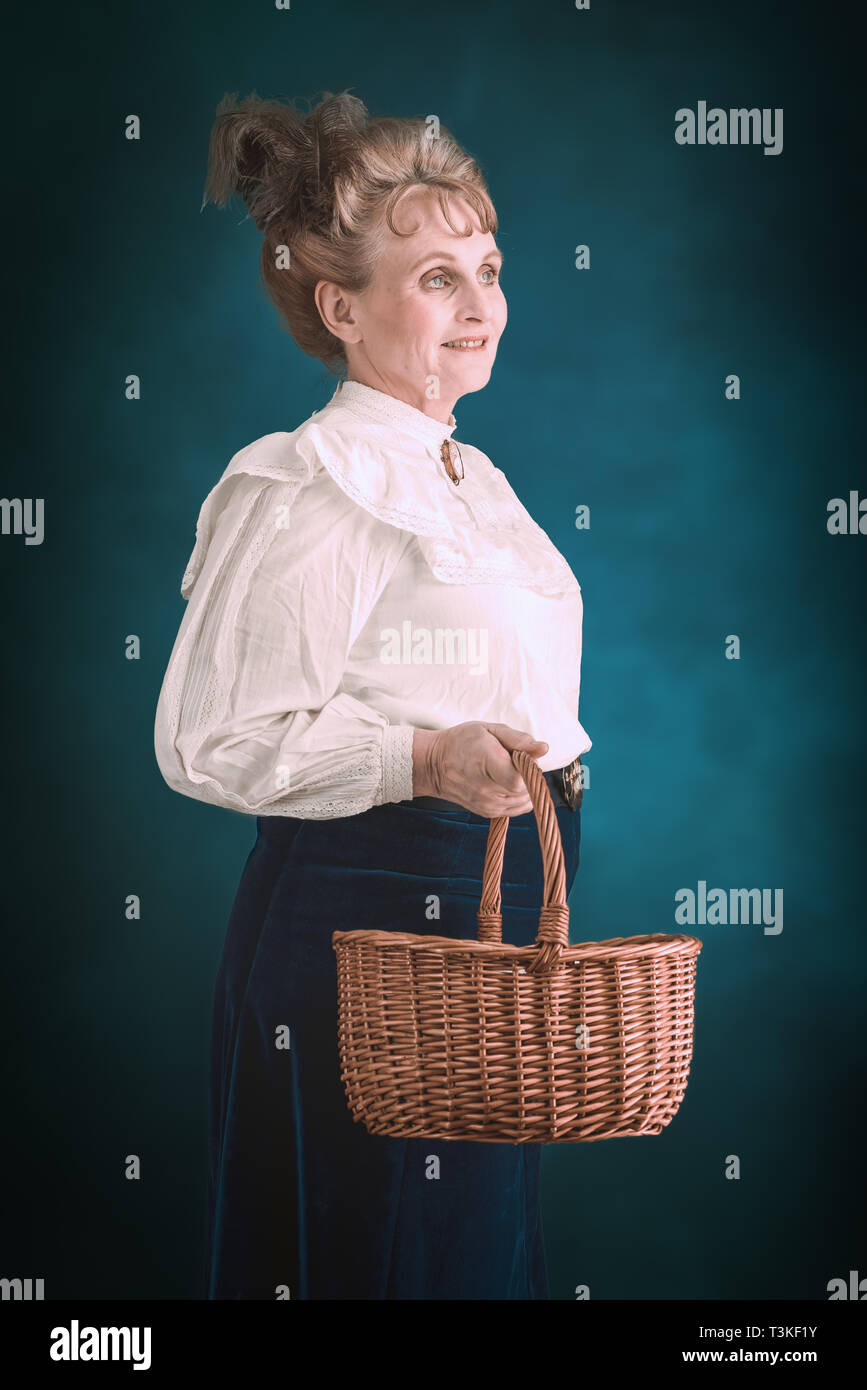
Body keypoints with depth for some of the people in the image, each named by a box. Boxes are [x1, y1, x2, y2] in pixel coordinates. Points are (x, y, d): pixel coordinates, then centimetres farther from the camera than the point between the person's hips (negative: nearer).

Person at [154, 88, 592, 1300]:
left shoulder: (473, 478, 15)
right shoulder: (297, 492, -13)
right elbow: (213, 739, -19)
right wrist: (422, 761, -29)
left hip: (496, 904, 9)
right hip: (362, 922, -9)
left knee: (487, 1247, 16)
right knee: (371, 1254, -1)